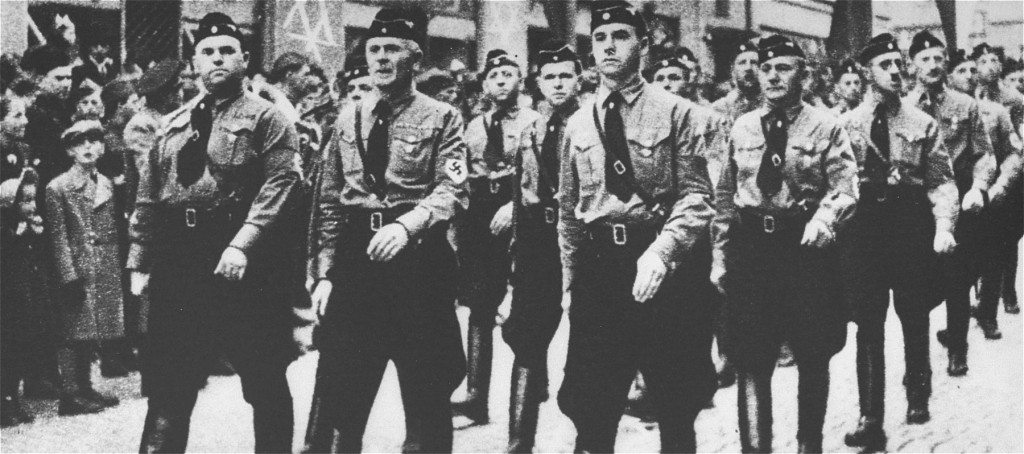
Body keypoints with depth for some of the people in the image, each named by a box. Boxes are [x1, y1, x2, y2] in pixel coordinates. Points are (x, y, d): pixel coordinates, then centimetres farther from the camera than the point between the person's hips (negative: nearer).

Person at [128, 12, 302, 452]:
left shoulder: (267, 119, -1)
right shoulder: (174, 124, 15)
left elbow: (279, 187, -14)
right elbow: (148, 198, 15)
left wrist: (242, 245, -25)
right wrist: (140, 262, 6)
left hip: (246, 266, -5)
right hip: (178, 265, 5)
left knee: (265, 384, 6)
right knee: (168, 386, 7)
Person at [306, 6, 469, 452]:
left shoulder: (441, 117, 0)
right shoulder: (348, 118, 12)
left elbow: (453, 190, -13)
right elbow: (329, 202, 12)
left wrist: (406, 224, -31)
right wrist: (325, 273, 4)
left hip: (419, 261, -3)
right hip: (356, 261, 3)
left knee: (426, 399, 7)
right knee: (338, 400, 5)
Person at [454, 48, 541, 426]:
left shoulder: (533, 122, 0)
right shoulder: (473, 128, 16)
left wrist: (514, 206, -20)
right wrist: (460, 222, 4)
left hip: (518, 219, -4)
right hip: (478, 221, 5)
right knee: (479, 309, 0)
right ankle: (476, 396, -2)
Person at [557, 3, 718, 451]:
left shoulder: (674, 113, -2)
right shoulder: (577, 125, 10)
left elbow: (695, 197, -7)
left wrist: (661, 252, -22)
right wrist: (570, 280, 11)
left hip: (666, 269, -3)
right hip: (599, 269, 3)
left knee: (677, 408, 8)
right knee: (590, 410, 1)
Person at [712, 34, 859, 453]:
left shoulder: (826, 127, -3)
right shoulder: (742, 128, 6)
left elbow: (844, 190, -9)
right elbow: (725, 197, 10)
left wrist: (824, 219, -29)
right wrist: (720, 255, 7)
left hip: (806, 248, -2)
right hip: (750, 248, 2)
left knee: (812, 359, 11)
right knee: (750, 363, 1)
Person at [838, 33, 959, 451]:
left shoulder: (922, 123, 3)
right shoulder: (846, 125, 3)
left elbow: (941, 180, 0)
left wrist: (944, 225, -13)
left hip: (912, 225, 1)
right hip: (863, 224, 0)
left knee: (915, 318, 13)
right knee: (868, 325, 0)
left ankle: (917, 396, 35)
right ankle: (871, 418, 5)